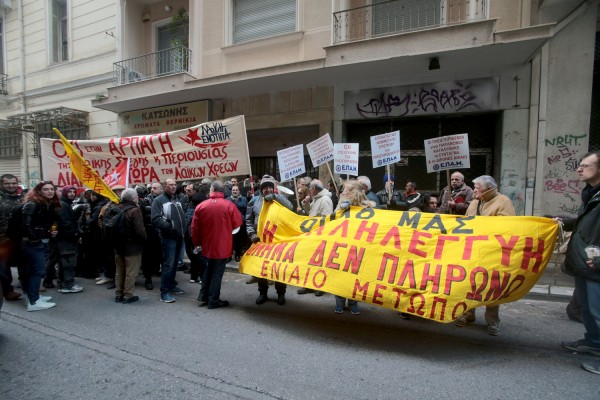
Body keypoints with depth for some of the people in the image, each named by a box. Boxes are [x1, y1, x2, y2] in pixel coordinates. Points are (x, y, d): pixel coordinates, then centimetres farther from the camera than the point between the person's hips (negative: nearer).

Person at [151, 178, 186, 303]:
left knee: (175, 263, 15)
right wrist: (169, 226, -25)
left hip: (179, 236, 7)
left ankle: (171, 285, 28)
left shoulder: (177, 199, 17)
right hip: (168, 237, -7)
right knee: (168, 264, -8)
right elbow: (156, 219, -17)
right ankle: (164, 292, -1)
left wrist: (183, 229, 8)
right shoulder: (159, 200, -7)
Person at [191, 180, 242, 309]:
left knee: (209, 270, 23)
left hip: (207, 245, 4)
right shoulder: (229, 205, -14)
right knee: (217, 273, 6)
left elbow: (195, 228, -2)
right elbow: (238, 222, -2)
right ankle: (213, 300, 13)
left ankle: (203, 296, 29)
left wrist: (197, 243, 12)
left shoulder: (201, 206, -6)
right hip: (223, 246, -3)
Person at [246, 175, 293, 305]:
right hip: (260, 239, 1)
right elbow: (248, 220, 5)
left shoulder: (279, 198, 3)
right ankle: (262, 293, 27)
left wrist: (275, 196, -24)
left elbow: (290, 207, -18)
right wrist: (251, 233, -9)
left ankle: (281, 293, 22)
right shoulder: (254, 200, 4)